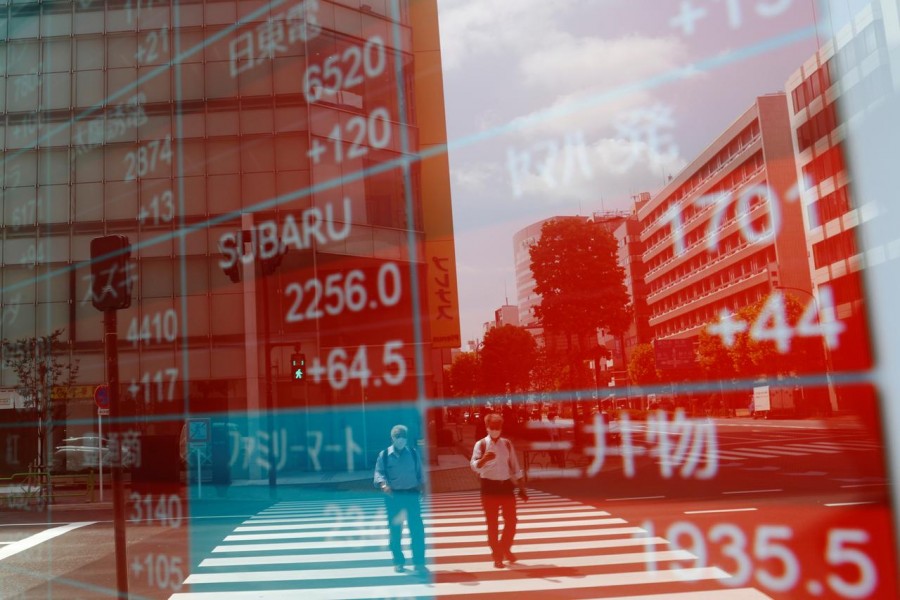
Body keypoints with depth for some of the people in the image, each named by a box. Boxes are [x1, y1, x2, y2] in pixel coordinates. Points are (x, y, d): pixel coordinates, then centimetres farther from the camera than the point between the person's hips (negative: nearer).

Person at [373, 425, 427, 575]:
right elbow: (378, 472, -9)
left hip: (411, 494, 1)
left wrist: (421, 485, 2)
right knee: (395, 530, 7)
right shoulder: (384, 455, -1)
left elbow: (419, 472, 11)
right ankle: (398, 561, 22)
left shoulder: (413, 453, 5)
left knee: (417, 529, -5)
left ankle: (419, 563, 3)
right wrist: (383, 484, -27)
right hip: (393, 496, -1)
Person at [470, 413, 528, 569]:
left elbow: (514, 466, 11)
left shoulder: (507, 444, 7)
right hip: (489, 486, -3)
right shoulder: (481, 444, -5)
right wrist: (484, 459, -41)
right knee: (492, 523, 0)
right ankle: (497, 556, 13)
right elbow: (475, 466, -19)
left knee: (511, 520, 3)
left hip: (506, 485, 3)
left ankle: (505, 549, 27)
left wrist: (522, 488, 9)